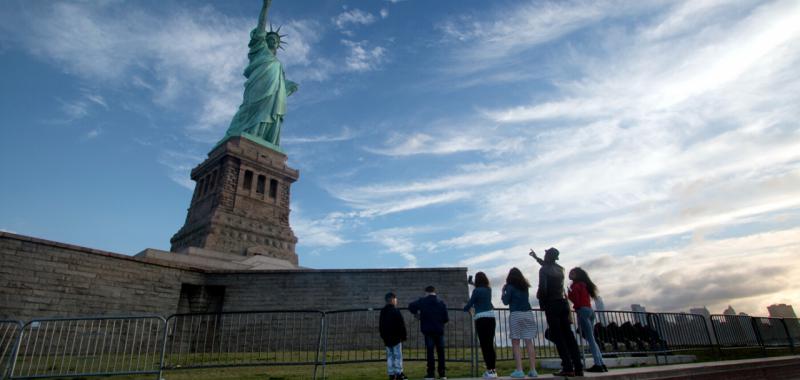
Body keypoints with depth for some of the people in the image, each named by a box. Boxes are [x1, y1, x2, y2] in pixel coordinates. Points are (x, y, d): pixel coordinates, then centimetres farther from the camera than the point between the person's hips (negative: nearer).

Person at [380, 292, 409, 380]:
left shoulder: (382, 312, 9)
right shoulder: (395, 311, -14)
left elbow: (380, 325, 16)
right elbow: (401, 325, -13)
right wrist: (404, 335, -3)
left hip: (386, 338, 7)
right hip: (396, 337, -7)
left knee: (390, 356, 10)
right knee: (398, 356, 0)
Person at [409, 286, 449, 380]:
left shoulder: (422, 301, -1)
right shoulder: (441, 303, 3)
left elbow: (411, 306, -8)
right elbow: (446, 319, 1)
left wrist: (416, 313, 10)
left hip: (428, 330, -2)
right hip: (439, 330, 2)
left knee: (429, 351, 2)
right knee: (440, 352, 8)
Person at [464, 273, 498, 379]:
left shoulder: (476, 290, -8)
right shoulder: (489, 289, 11)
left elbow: (470, 304, -4)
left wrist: (465, 308, 18)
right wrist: (473, 283, 48)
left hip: (481, 319, -6)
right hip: (491, 318, 6)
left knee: (484, 345, -3)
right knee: (490, 344, 10)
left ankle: (490, 370, -6)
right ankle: (493, 369, 13)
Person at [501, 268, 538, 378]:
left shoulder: (510, 287, -2)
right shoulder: (525, 286, 13)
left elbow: (506, 302, -3)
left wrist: (503, 291, 12)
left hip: (516, 315, -5)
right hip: (528, 314, 5)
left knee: (515, 343, -1)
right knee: (529, 342, 4)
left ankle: (519, 370, -8)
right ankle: (533, 370, 1)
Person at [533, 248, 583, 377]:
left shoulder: (543, 269, -8)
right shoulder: (560, 268, 13)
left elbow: (542, 287, -18)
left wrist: (541, 301, -1)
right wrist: (536, 257, 46)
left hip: (552, 304, -6)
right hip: (563, 303, 6)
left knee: (558, 336, -5)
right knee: (568, 335, 6)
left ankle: (568, 367, -11)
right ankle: (578, 367, 3)